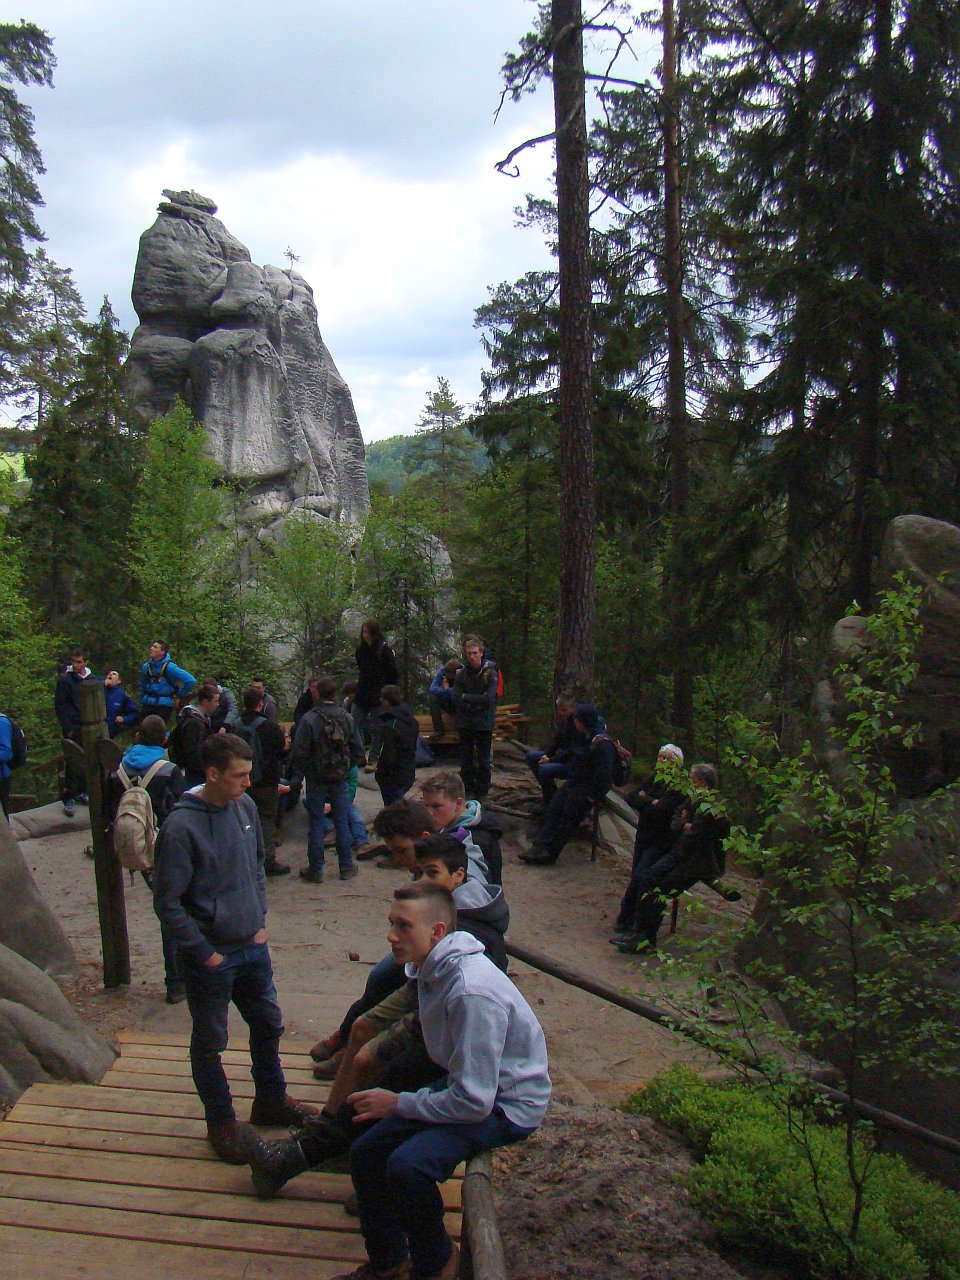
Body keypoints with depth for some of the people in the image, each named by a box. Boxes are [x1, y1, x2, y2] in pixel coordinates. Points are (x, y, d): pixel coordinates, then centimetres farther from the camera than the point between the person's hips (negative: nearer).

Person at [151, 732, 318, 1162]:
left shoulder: (245, 807, -3)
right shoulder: (181, 827, -23)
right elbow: (167, 904, -18)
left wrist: (260, 921, 7)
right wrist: (205, 954, -14)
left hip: (252, 948, 6)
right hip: (209, 958, -6)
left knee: (269, 1025, 20)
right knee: (209, 1044, 12)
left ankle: (270, 1101, 42)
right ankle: (221, 1122, 32)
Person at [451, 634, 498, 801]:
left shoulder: (490, 673, -7)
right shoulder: (461, 674, 0)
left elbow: (488, 699, -16)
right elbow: (456, 700, -5)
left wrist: (466, 698, -10)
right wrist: (477, 702, -14)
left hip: (484, 724, -2)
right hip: (465, 723, 2)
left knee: (483, 760, 5)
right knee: (466, 760, 8)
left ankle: (482, 792, 16)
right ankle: (468, 790, 19)